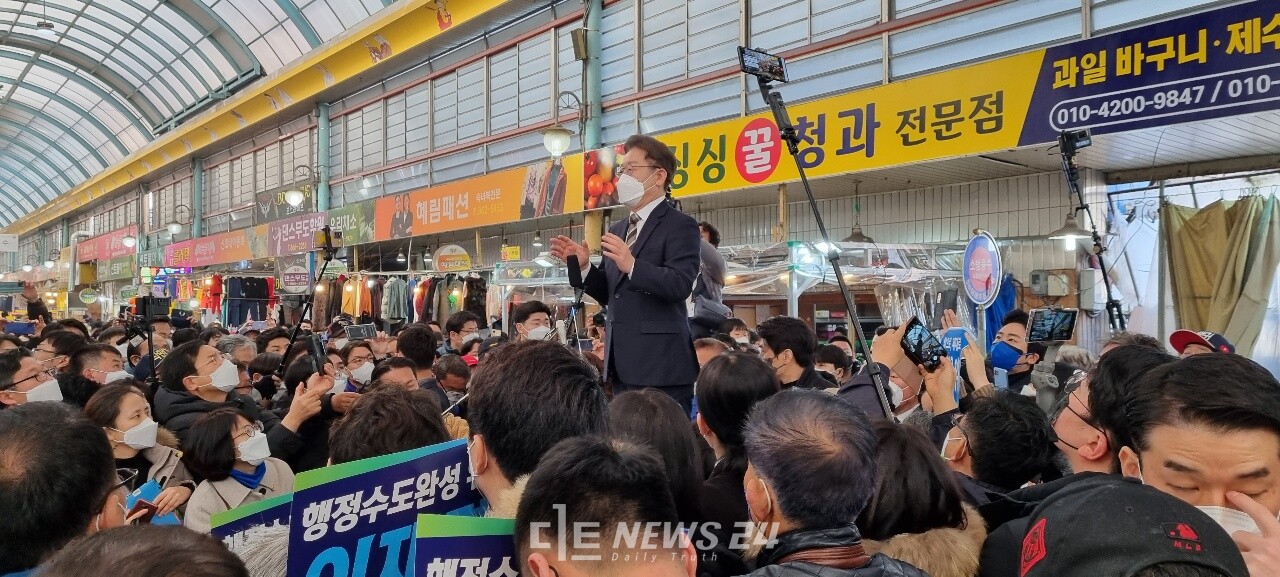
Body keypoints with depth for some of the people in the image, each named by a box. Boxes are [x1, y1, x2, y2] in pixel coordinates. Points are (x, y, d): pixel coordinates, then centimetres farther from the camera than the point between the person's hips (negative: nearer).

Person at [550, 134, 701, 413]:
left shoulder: (680, 225, -5)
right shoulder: (617, 229, 19)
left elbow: (681, 285, -19)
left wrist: (632, 266, -31)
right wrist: (584, 266, 1)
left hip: (661, 364, -8)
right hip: (623, 365, 8)